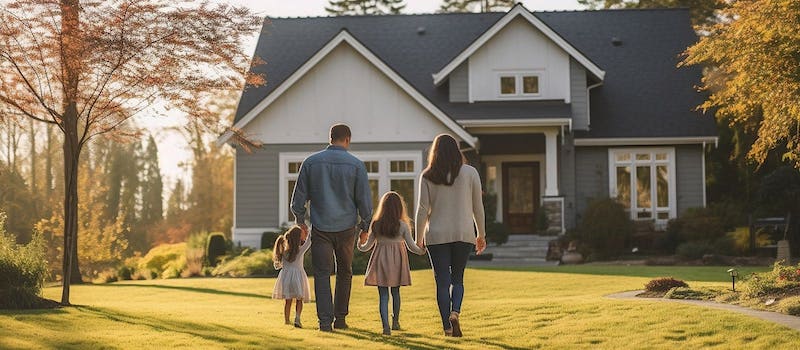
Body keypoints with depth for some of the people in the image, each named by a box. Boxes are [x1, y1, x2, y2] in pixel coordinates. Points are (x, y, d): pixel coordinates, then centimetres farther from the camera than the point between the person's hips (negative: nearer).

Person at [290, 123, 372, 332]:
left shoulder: (311, 162, 1)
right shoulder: (356, 165, -4)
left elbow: (299, 195, 6)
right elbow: (365, 200, 0)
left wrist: (300, 220, 18)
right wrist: (365, 226, 10)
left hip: (320, 227, 0)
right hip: (346, 228, 0)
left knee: (322, 274, 0)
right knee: (344, 273, 15)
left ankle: (325, 320, -11)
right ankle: (340, 318, 18)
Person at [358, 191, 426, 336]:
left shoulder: (376, 225, -4)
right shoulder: (402, 225, -7)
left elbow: (367, 246, 5)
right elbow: (411, 246, -3)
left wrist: (360, 244, 27)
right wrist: (422, 251, 16)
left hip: (380, 260, 0)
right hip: (396, 260, 0)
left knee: (383, 295, 0)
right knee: (395, 292, 18)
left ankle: (385, 325, -12)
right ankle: (395, 321, 30)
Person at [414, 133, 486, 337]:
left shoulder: (427, 176, 0)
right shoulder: (470, 173, 2)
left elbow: (423, 209, -2)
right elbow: (477, 207, 5)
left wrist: (419, 237, 7)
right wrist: (481, 234, 14)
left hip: (437, 236, -1)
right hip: (464, 234, 1)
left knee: (442, 282, 4)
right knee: (457, 278, 12)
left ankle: (447, 327, 0)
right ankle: (455, 311, -14)